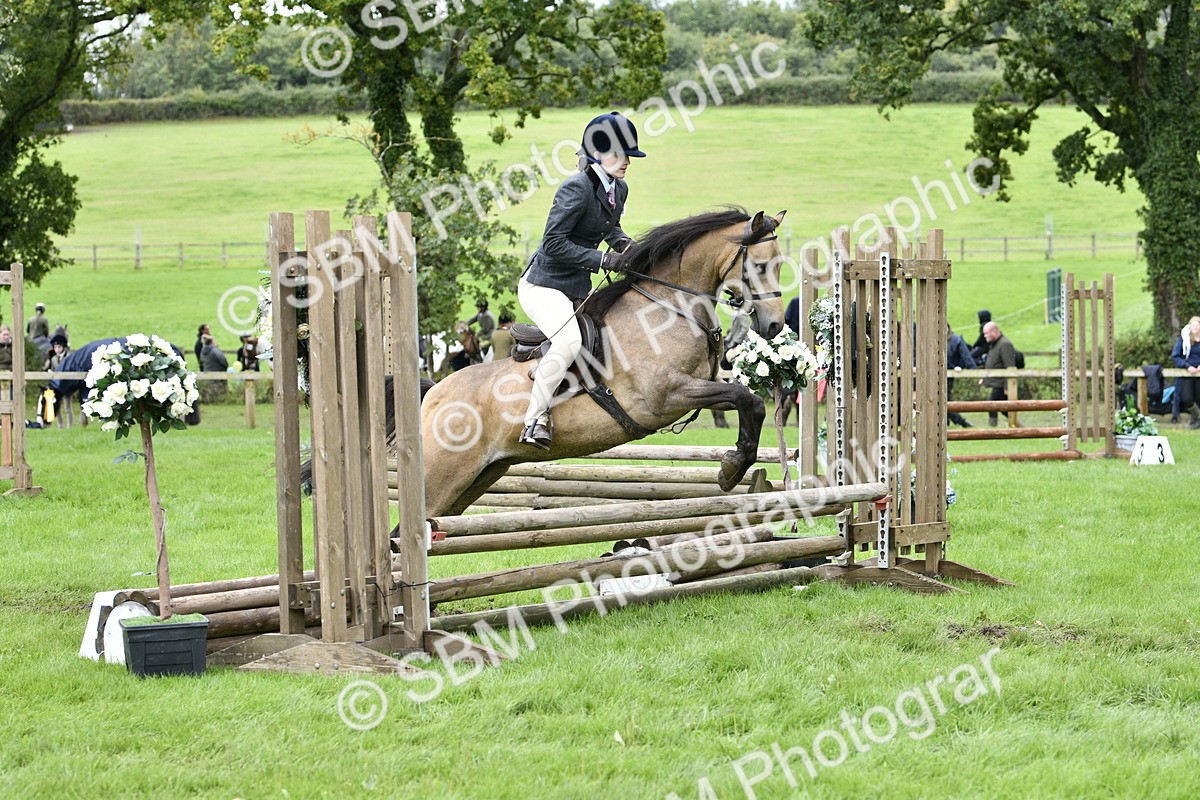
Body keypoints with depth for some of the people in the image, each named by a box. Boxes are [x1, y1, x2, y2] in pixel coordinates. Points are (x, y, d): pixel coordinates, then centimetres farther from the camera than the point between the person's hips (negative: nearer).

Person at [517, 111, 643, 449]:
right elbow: (553, 243, -22)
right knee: (569, 340, -32)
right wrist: (602, 260, -22)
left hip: (579, 288, 10)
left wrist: (622, 241, 3)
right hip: (543, 285, -10)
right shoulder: (577, 188, -20)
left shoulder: (620, 189, 6)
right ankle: (535, 419, -27)